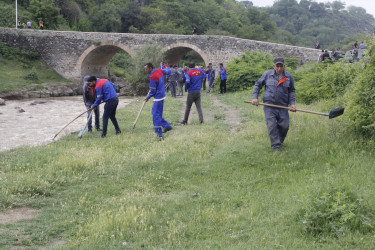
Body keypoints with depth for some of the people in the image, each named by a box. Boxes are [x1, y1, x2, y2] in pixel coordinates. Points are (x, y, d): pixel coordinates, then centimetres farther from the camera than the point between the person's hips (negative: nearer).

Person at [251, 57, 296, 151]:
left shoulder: (289, 77, 7)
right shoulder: (267, 75, 3)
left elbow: (292, 91, 15)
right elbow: (257, 85, 12)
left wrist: (292, 103, 3)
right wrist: (255, 97, 0)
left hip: (283, 106, 2)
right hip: (269, 105, -2)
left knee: (284, 126, 0)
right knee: (272, 126, -9)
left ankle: (280, 141, 27)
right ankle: (276, 147, -4)